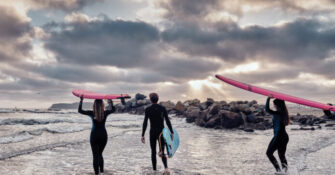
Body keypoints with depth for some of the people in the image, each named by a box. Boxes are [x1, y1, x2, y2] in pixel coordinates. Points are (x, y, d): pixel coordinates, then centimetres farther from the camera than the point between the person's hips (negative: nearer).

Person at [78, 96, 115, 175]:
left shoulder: (92, 113, -10)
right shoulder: (105, 113, -5)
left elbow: (80, 110, -1)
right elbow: (113, 109, 16)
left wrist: (81, 101, 5)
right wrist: (111, 102, 24)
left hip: (94, 135, -2)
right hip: (103, 135, 2)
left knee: (95, 155, 4)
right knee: (100, 154, 18)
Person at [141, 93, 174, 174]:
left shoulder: (148, 109, -6)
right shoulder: (163, 108, -1)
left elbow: (145, 123, -11)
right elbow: (168, 121, -3)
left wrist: (143, 135, -9)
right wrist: (172, 132, 3)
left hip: (152, 133, -1)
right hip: (161, 133, 1)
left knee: (153, 152, 15)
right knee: (162, 153, 7)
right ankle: (166, 168, -18)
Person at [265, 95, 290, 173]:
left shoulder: (278, 113, -19)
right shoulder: (284, 113, 6)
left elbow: (267, 110, -27)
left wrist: (268, 99, -20)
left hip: (278, 136, -8)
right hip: (285, 136, 9)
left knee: (269, 153, 6)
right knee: (282, 155, 18)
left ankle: (278, 169, -3)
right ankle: (285, 170, 9)